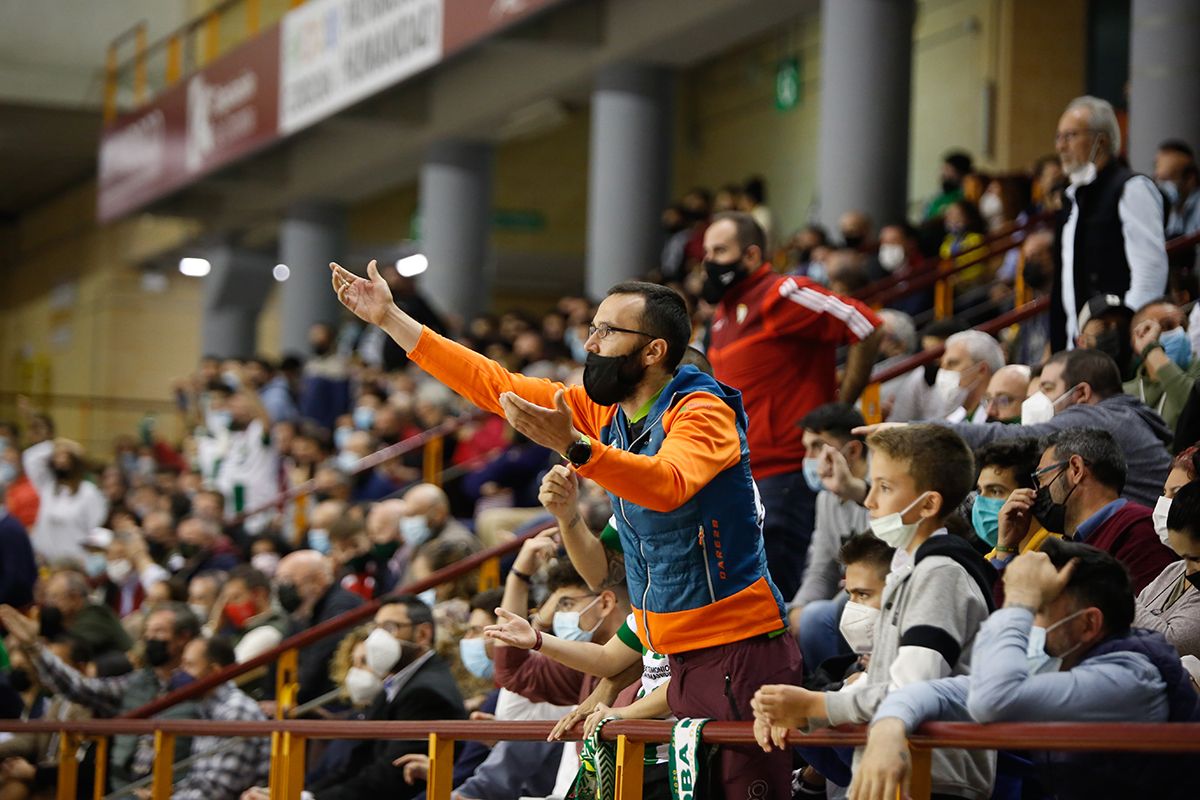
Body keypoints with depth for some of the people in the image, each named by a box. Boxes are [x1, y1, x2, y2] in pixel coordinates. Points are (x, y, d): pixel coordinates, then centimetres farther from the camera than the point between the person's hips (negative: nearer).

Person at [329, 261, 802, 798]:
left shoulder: (702, 412, -14)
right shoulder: (605, 410, 9)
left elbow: (668, 484, -35)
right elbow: (495, 386, 10)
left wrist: (573, 446, -48)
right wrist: (390, 319, 8)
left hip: (739, 649, -8)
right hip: (681, 652, 8)